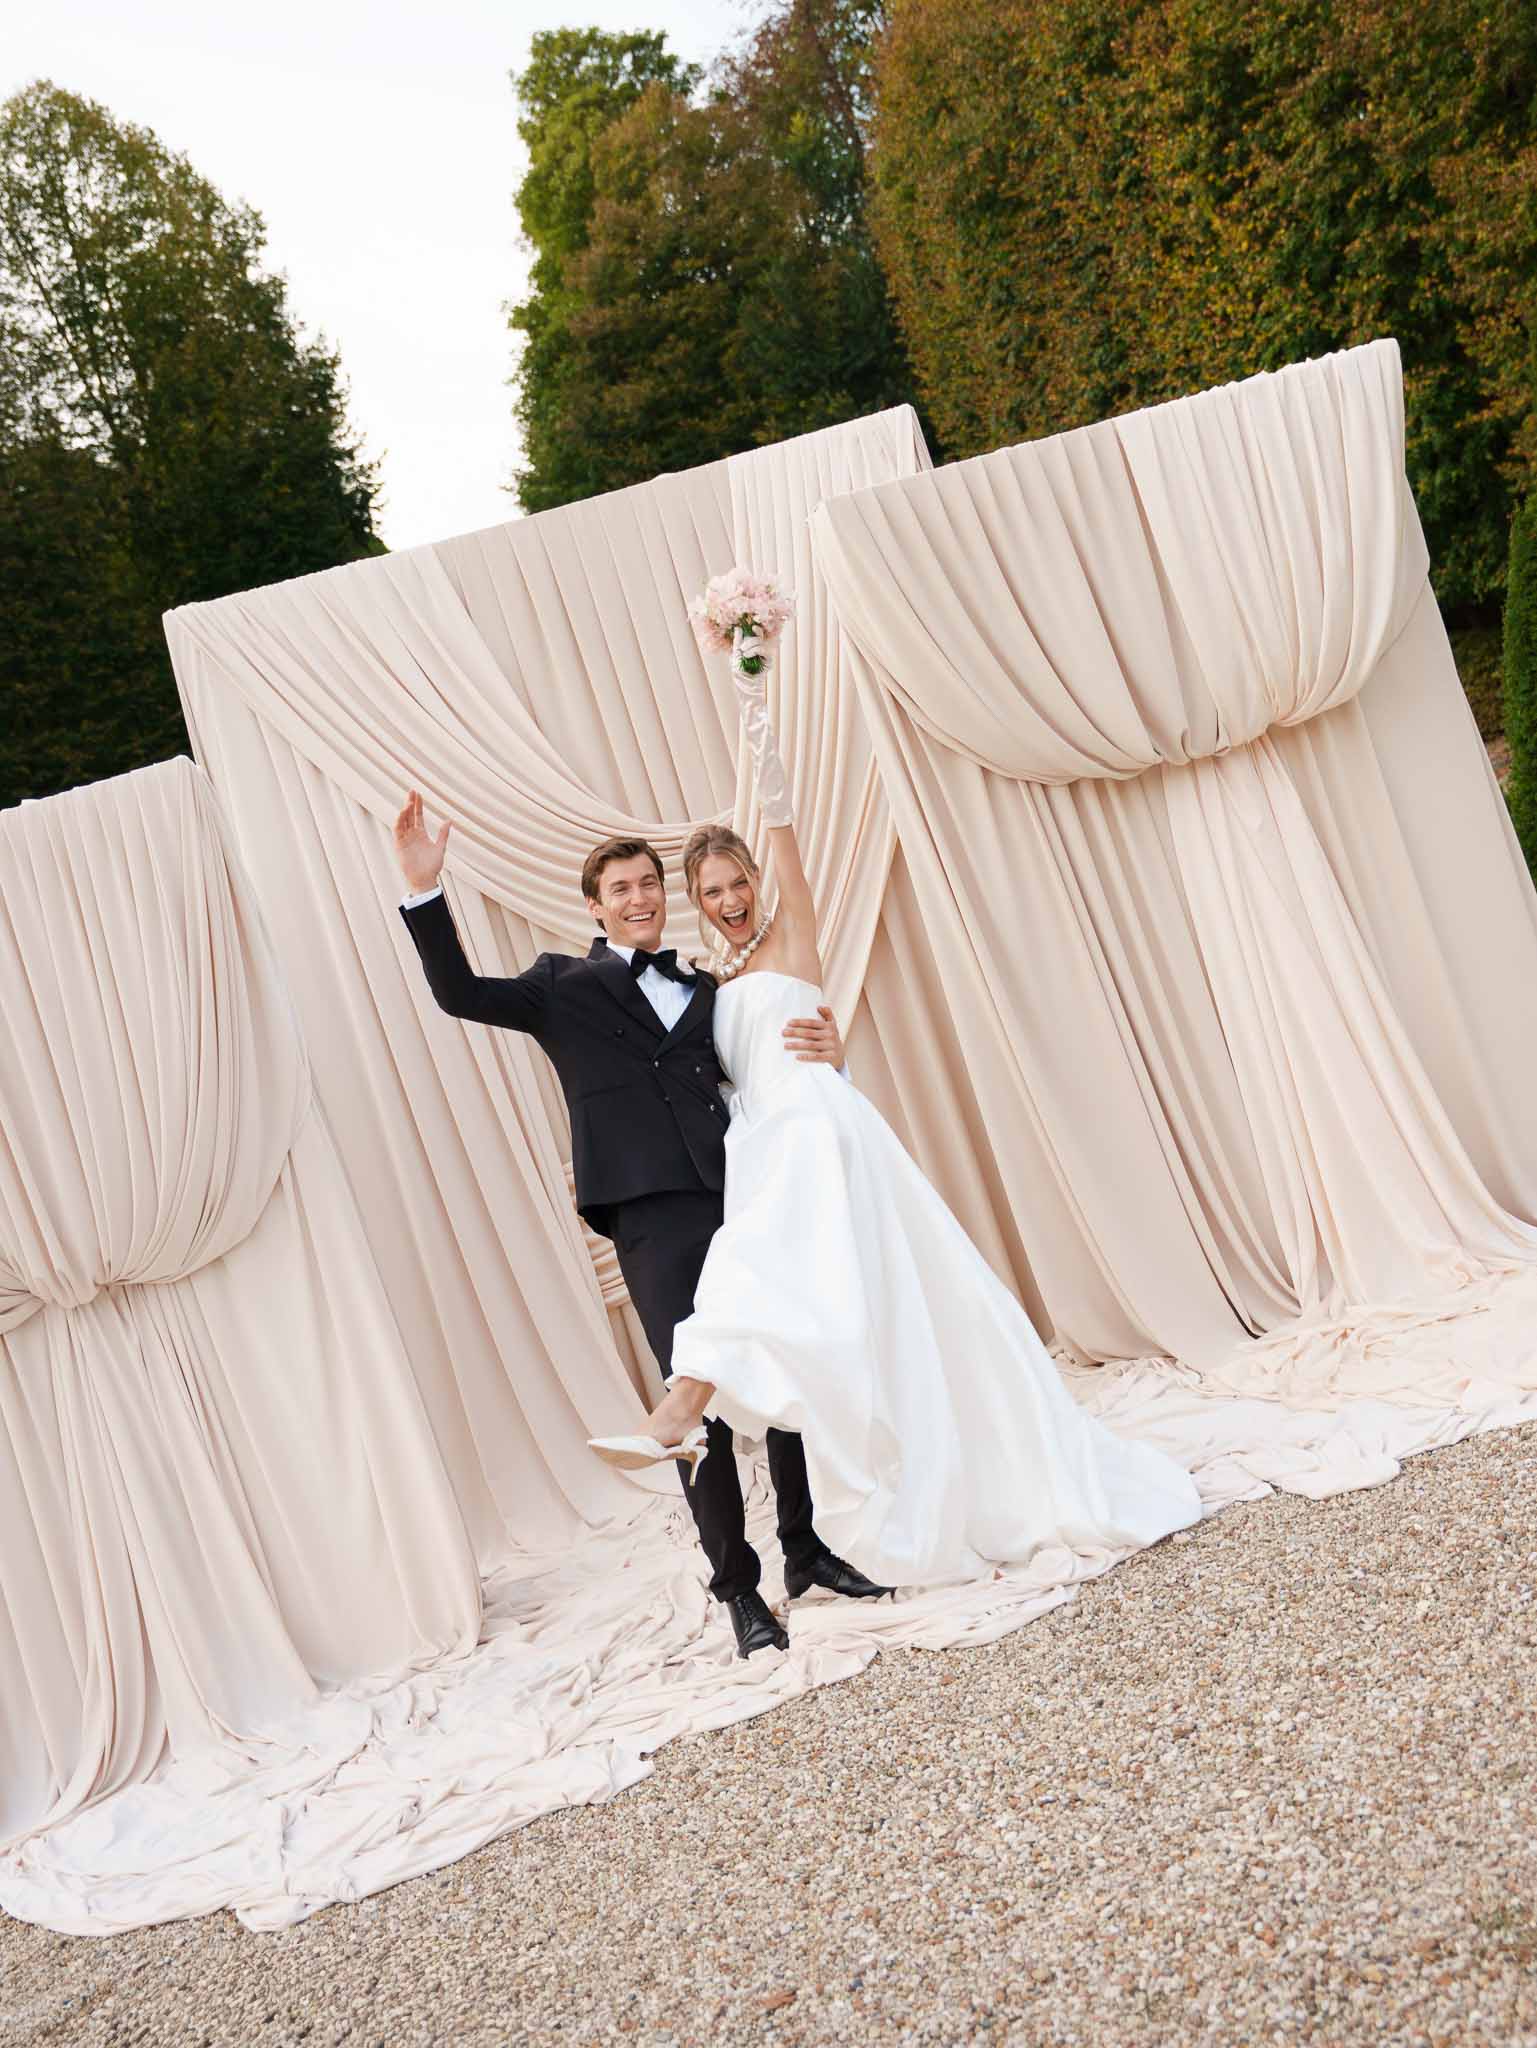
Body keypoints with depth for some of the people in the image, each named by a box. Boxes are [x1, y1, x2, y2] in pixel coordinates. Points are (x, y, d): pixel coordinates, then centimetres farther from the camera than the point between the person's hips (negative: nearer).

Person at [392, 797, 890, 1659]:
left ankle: (809, 1550, 28)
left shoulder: (708, 990, 19)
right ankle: (739, 1586, 12)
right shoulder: (567, 986, 9)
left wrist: (829, 1056, -5)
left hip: (746, 1203, 4)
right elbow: (461, 993, -4)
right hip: (655, 1222, -4)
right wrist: (424, 888, -15)